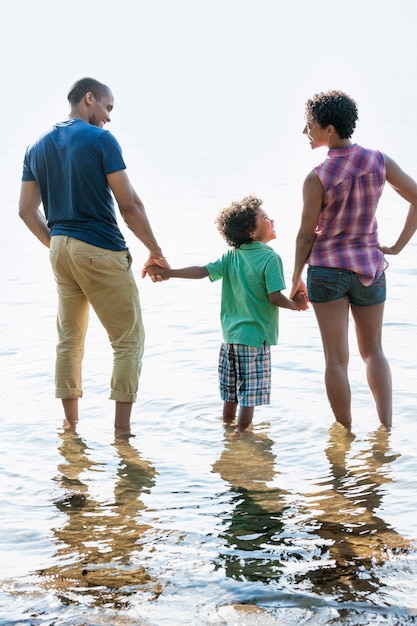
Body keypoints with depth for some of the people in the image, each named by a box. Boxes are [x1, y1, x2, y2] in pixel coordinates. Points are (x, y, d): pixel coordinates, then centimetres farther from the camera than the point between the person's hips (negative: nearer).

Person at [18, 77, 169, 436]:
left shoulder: (38, 147, 11)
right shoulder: (101, 140, -8)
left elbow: (27, 210, 11)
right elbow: (129, 204, -11)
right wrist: (156, 251, -2)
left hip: (60, 250, 7)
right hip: (101, 251, -7)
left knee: (69, 339, 14)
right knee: (129, 339, 0)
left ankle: (71, 426, 18)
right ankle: (122, 429, -3)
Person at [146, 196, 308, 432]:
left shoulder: (231, 257, 5)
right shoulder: (270, 258, -14)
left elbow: (201, 271, -1)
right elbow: (275, 297, -18)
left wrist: (166, 272, 4)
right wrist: (295, 304, 0)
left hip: (230, 335, 7)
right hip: (256, 336, -6)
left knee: (231, 394, 17)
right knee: (250, 396, 1)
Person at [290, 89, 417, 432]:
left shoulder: (317, 179, -16)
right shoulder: (379, 162, -5)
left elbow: (306, 235, -9)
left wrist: (296, 278, 5)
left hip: (327, 268, -4)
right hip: (370, 268, 4)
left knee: (336, 358, 5)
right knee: (373, 350, 18)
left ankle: (345, 432, 12)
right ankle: (386, 426, 13)